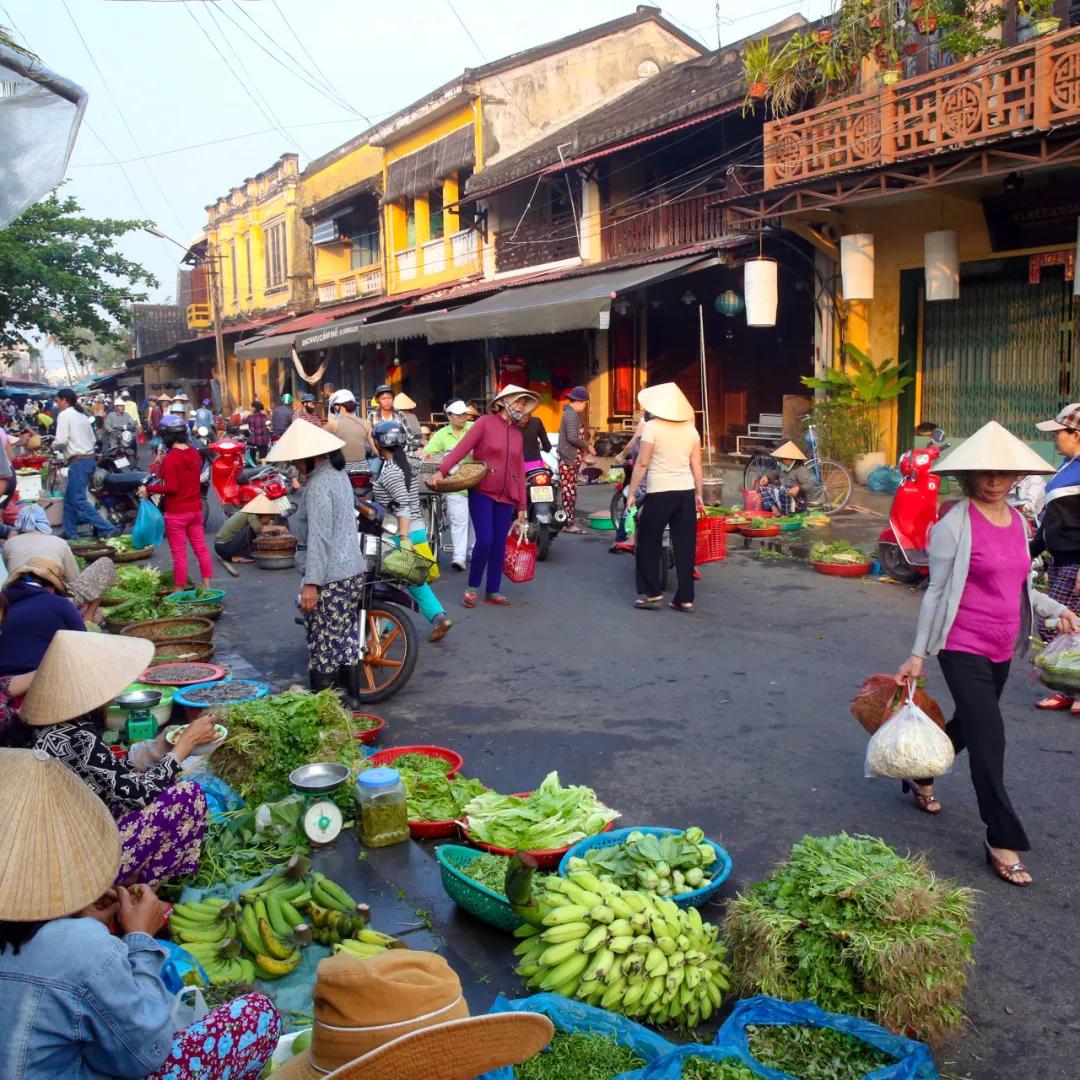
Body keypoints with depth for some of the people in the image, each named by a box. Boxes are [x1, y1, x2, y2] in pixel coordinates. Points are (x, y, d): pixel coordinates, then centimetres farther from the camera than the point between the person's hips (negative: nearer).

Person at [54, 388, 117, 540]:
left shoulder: (64, 415, -8)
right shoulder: (82, 415, 17)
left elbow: (61, 440, -17)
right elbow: (93, 440, 18)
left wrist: (54, 445, 3)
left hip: (78, 461, -9)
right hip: (89, 458, 9)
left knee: (79, 500, -8)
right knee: (69, 498, 17)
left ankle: (107, 530, -15)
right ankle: (70, 532, 22)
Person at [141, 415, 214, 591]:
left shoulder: (169, 459, -17)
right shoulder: (194, 453, 4)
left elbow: (171, 488, -21)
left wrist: (148, 488, -12)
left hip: (176, 512, -7)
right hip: (195, 508, 7)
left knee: (179, 553, 0)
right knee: (201, 548, 12)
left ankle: (179, 590, 8)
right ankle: (207, 585, 18)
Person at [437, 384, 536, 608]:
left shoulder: (517, 434, 14)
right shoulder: (485, 422, -3)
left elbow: (520, 471, 15)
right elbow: (462, 447, -14)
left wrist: (521, 506, 13)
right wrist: (442, 470, -26)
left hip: (506, 498, 5)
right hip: (482, 493, -5)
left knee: (499, 545, 6)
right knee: (485, 540, -13)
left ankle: (493, 592, 16)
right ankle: (472, 588, 6)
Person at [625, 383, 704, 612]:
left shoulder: (652, 427, -6)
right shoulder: (690, 429, 7)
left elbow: (642, 463, -8)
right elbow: (696, 464, 8)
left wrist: (631, 493, -3)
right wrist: (698, 494, 15)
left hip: (659, 492, -5)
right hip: (686, 492, 5)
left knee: (648, 543, 9)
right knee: (685, 546, 7)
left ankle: (651, 593, 10)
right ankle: (685, 598, 9)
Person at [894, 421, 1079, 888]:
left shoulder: (1017, 521, 7)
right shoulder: (955, 524, -13)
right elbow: (936, 591, -10)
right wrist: (918, 653, -9)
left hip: (1001, 650, 7)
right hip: (964, 649, -7)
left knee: (968, 724, 20)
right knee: (989, 740, -7)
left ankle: (920, 775, 46)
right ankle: (1002, 841, 4)